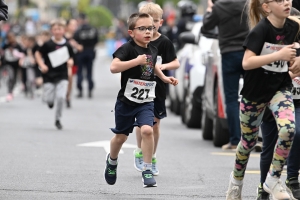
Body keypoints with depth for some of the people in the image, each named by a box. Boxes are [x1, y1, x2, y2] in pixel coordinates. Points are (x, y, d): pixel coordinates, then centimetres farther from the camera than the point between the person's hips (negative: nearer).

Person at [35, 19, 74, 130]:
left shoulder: (67, 45, -1)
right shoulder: (48, 45, -7)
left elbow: (71, 58, 13)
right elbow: (38, 54, 4)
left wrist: (70, 62, -9)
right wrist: (42, 65, -9)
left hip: (62, 76, 1)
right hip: (49, 75, -1)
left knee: (61, 97, -15)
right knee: (48, 100, -3)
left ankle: (58, 119, 5)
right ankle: (50, 100, 38)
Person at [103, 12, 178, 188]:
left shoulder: (153, 50, 3)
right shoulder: (128, 48, -16)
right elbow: (114, 67, -33)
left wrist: (164, 77, 18)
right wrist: (136, 61, -35)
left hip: (146, 101, 3)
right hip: (127, 100, -3)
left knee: (147, 130, -20)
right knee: (121, 136, 13)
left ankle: (148, 170, -10)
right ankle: (112, 161, 44)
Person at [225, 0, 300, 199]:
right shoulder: (261, 30, -20)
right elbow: (247, 63, -28)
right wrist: (278, 55, -32)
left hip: (280, 87, 3)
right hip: (255, 92, -3)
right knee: (249, 140, 11)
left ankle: (274, 179, -8)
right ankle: (237, 179, 39)